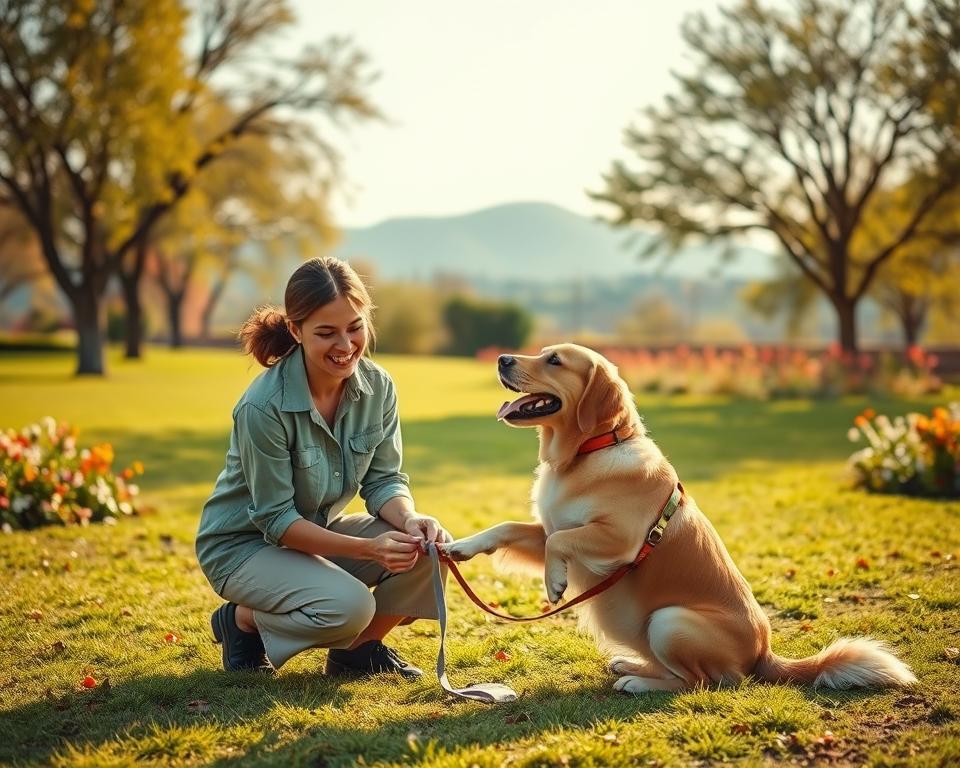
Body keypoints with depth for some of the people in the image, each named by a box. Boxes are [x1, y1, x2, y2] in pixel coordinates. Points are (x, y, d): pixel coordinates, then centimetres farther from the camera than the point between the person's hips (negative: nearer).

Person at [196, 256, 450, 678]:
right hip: (243, 544, -6)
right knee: (348, 605, -31)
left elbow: (383, 480, -4)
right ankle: (242, 620, 0)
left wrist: (409, 520, -28)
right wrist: (367, 548, -33)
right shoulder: (264, 406, -28)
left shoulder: (377, 387, -10)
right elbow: (275, 519, -24)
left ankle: (359, 649, 7)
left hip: (320, 530, 6)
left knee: (432, 546, -17)